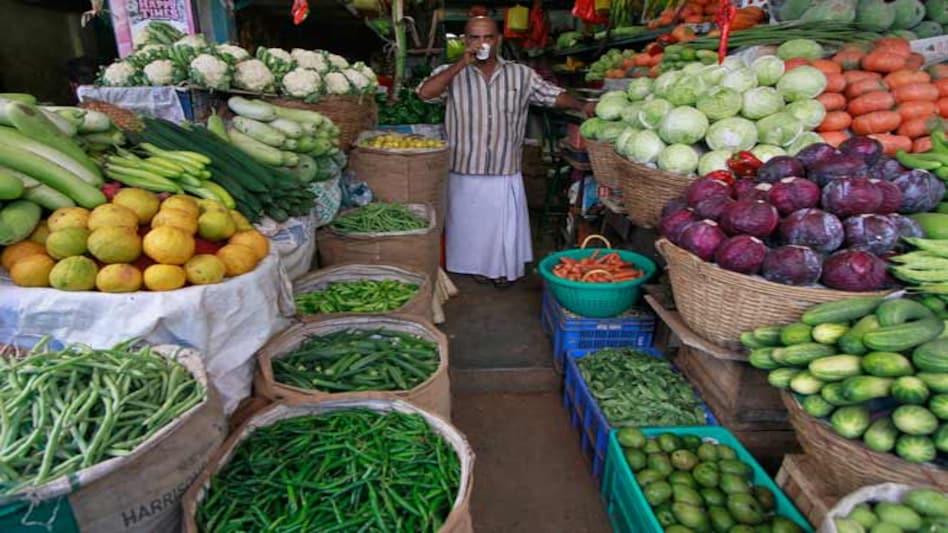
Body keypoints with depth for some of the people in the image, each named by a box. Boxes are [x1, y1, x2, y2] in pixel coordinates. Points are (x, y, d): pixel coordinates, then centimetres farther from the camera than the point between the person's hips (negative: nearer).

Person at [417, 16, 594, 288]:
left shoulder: (521, 74, 3)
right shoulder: (450, 73, -3)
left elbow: (553, 95, 7)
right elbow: (425, 93, -19)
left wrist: (581, 106, -10)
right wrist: (462, 63, -20)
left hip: (505, 174, 1)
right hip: (465, 173, -1)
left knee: (504, 227, 12)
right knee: (470, 225, 14)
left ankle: (504, 268, 32)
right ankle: (476, 265, 34)